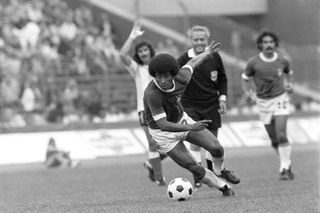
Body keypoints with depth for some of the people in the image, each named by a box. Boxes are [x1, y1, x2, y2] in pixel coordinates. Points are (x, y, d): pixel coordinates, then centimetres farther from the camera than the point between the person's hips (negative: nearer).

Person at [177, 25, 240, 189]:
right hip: (190, 106, -3)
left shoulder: (214, 57, -3)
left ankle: (218, 170, 31)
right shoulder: (183, 60, -13)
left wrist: (222, 97, 2)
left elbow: (222, 79, 11)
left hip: (211, 104, 3)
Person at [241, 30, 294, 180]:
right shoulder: (253, 62, -8)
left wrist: (290, 84, -1)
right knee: (274, 140, 6)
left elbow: (289, 73, 18)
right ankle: (286, 165, 26)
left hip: (280, 99, -1)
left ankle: (285, 169, -13)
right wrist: (247, 92, -12)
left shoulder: (282, 61, -3)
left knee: (281, 135, -17)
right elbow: (245, 78, 5)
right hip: (264, 102, 1)